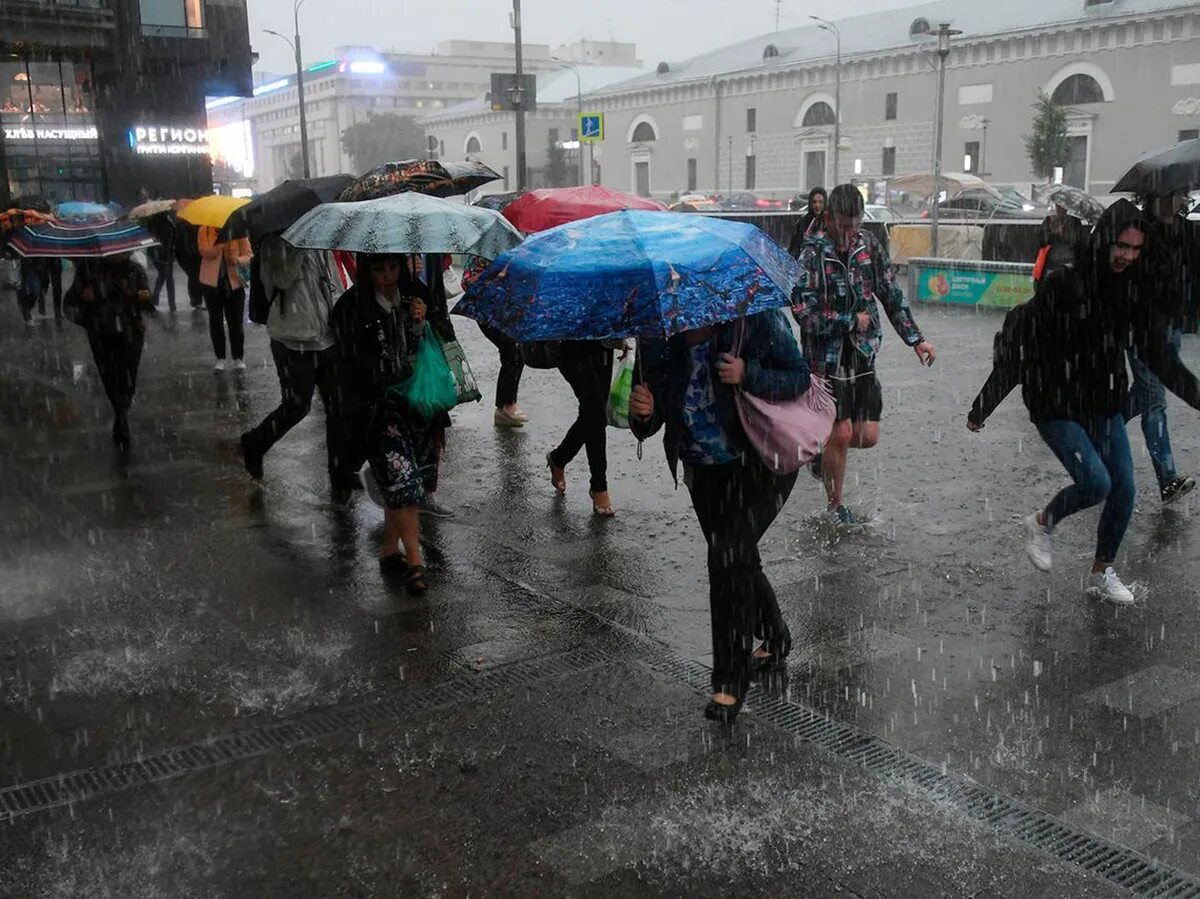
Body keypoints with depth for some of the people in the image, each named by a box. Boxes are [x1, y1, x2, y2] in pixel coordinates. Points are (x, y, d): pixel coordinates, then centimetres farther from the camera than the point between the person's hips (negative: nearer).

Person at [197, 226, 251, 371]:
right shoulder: (204, 231, -2)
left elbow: (248, 255, -3)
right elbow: (206, 253, -16)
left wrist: (238, 260, -25)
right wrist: (221, 240, -31)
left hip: (234, 282, -1)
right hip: (212, 282, 1)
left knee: (236, 321, 3)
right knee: (216, 321, 9)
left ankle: (238, 358, 15)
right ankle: (220, 358, 18)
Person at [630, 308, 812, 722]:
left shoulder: (758, 319, -18)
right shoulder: (660, 339, -9)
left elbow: (800, 378, -12)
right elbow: (649, 425, -6)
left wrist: (749, 376, -30)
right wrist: (641, 412, -31)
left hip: (762, 463, -5)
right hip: (705, 470, 5)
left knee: (728, 555, -19)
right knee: (737, 559, 18)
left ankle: (730, 683, -7)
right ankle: (774, 639, 47)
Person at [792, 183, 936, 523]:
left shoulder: (870, 245, 3)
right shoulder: (810, 254, -13)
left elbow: (892, 296, 11)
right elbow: (806, 316, -19)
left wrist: (916, 339, 6)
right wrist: (853, 321, -11)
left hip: (863, 358, 5)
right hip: (827, 360, -5)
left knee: (868, 437, 3)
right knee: (841, 434, -2)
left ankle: (823, 449, 35)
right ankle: (835, 506, 18)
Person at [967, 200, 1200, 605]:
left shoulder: (1134, 291, 0)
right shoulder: (1065, 285, -18)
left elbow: (1158, 352, 10)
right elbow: (1017, 346, -15)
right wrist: (984, 405, -13)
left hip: (1105, 406, 6)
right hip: (1057, 407, -6)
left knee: (1124, 489, 5)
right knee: (1096, 482, -18)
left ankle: (1102, 574, 24)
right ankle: (1042, 523, 14)